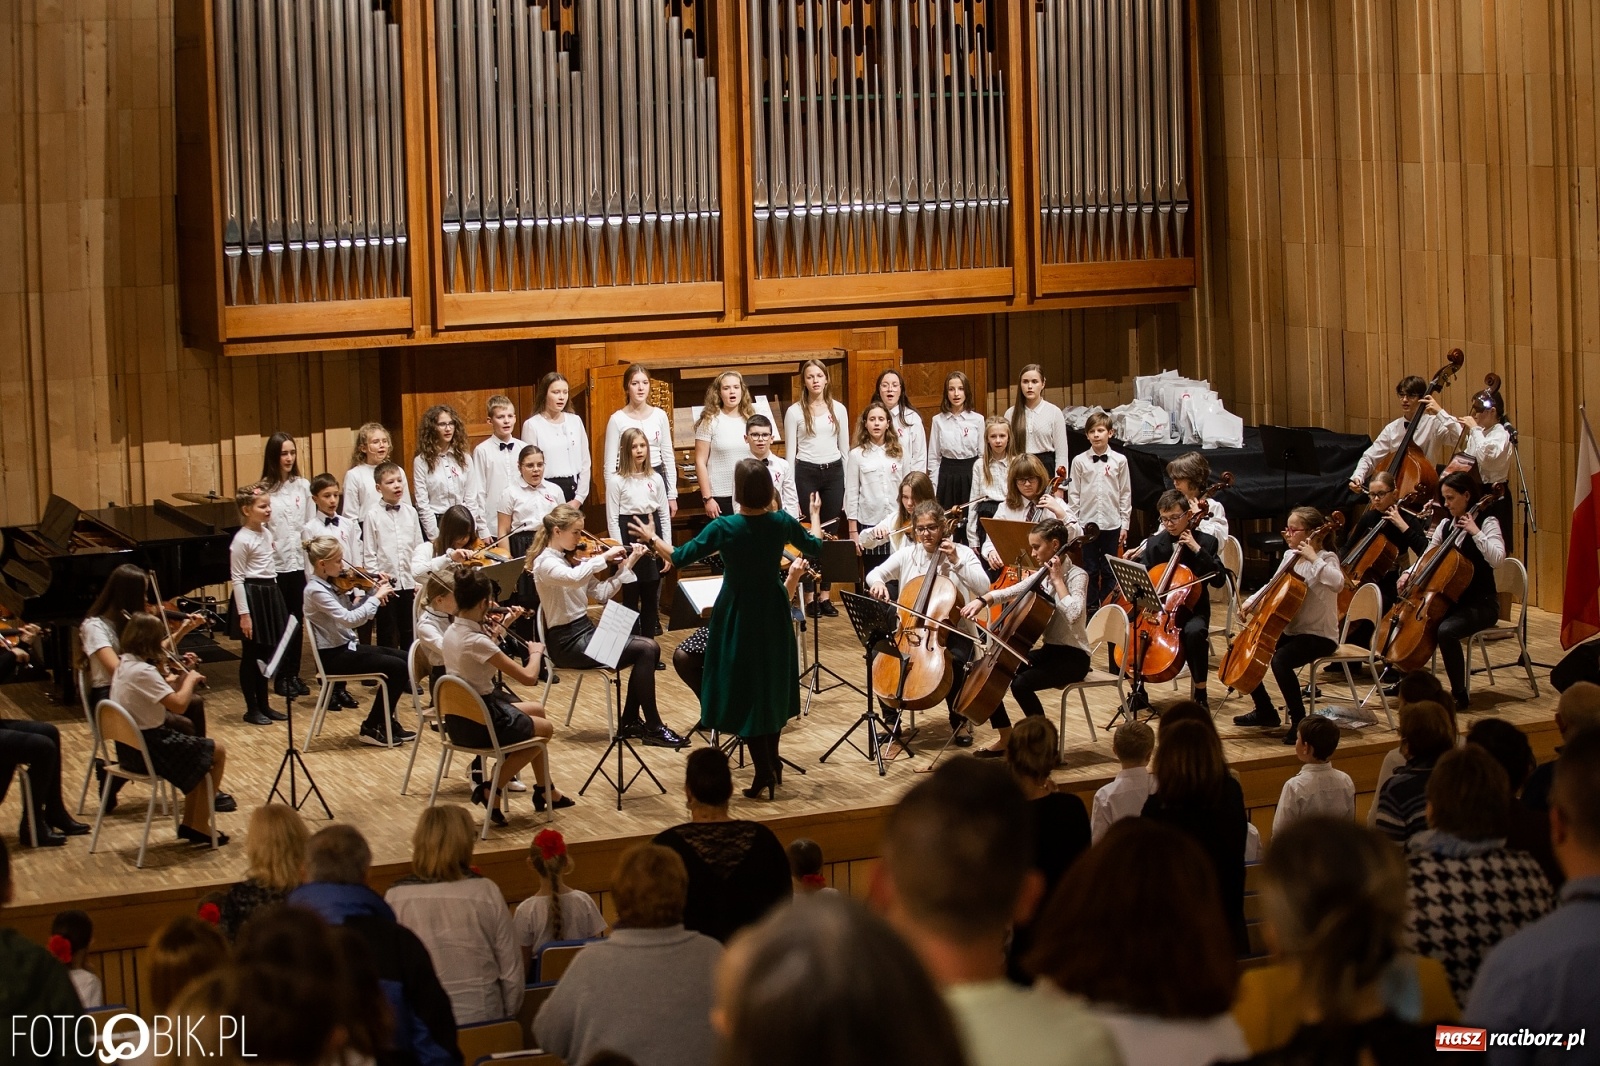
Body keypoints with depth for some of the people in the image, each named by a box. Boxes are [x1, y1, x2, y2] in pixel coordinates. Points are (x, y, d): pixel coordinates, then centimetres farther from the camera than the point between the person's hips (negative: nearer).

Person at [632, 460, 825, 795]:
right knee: (773, 685, 19)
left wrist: (652, 538, 3)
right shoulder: (782, 522, -9)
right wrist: (815, 515, 27)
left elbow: (680, 557, -15)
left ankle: (764, 772, 2)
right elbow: (815, 549, 9)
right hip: (773, 614, 4)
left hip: (738, 616, -4)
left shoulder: (725, 528, -21)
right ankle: (773, 764, 29)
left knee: (745, 692, 4)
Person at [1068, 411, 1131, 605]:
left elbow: (1125, 494, 3)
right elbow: (1073, 494, 2)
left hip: (1112, 524, 0)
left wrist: (1125, 524, 1)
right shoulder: (1079, 461, -1)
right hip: (1087, 524, 0)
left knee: (1109, 571, 7)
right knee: (1090, 570, 6)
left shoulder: (1119, 461, -1)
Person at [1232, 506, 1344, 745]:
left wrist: (1313, 559, -36)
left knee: (1280, 660, -33)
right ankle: (1265, 712, 21)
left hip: (1319, 635, -9)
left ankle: (1299, 722, -19)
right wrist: (1252, 602, 5)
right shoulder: (1290, 556, 6)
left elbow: (1337, 583, -37)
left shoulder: (1326, 559, -14)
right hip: (1291, 631, 9)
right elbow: (1274, 585, 20)